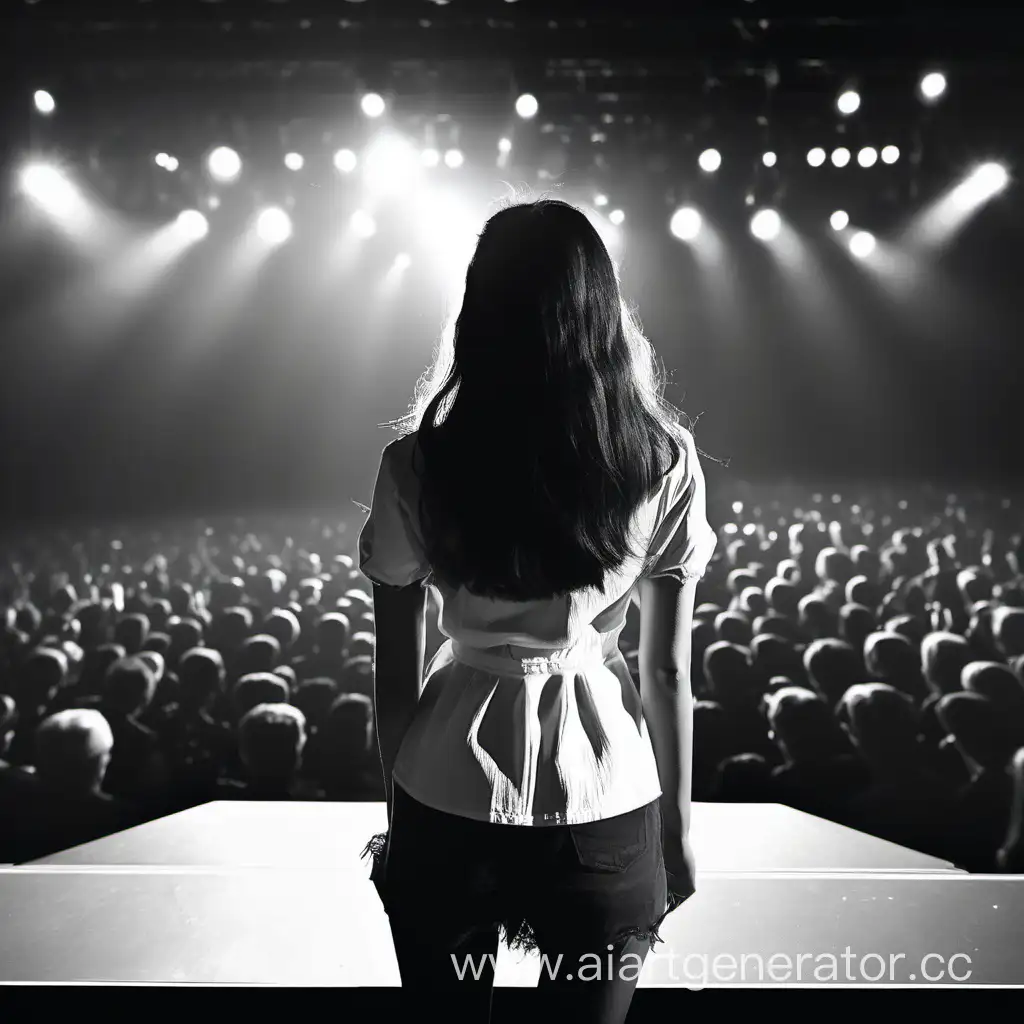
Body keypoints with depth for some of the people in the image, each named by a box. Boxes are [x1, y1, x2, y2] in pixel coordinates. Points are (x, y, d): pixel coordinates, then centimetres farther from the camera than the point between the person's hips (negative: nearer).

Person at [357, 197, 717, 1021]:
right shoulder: (664, 463, -10)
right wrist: (678, 825, 9)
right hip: (606, 815, 0)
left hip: (446, 810, 0)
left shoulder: (418, 465, -12)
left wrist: (398, 808, 11)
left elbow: (397, 670, -4)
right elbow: (668, 670, -4)